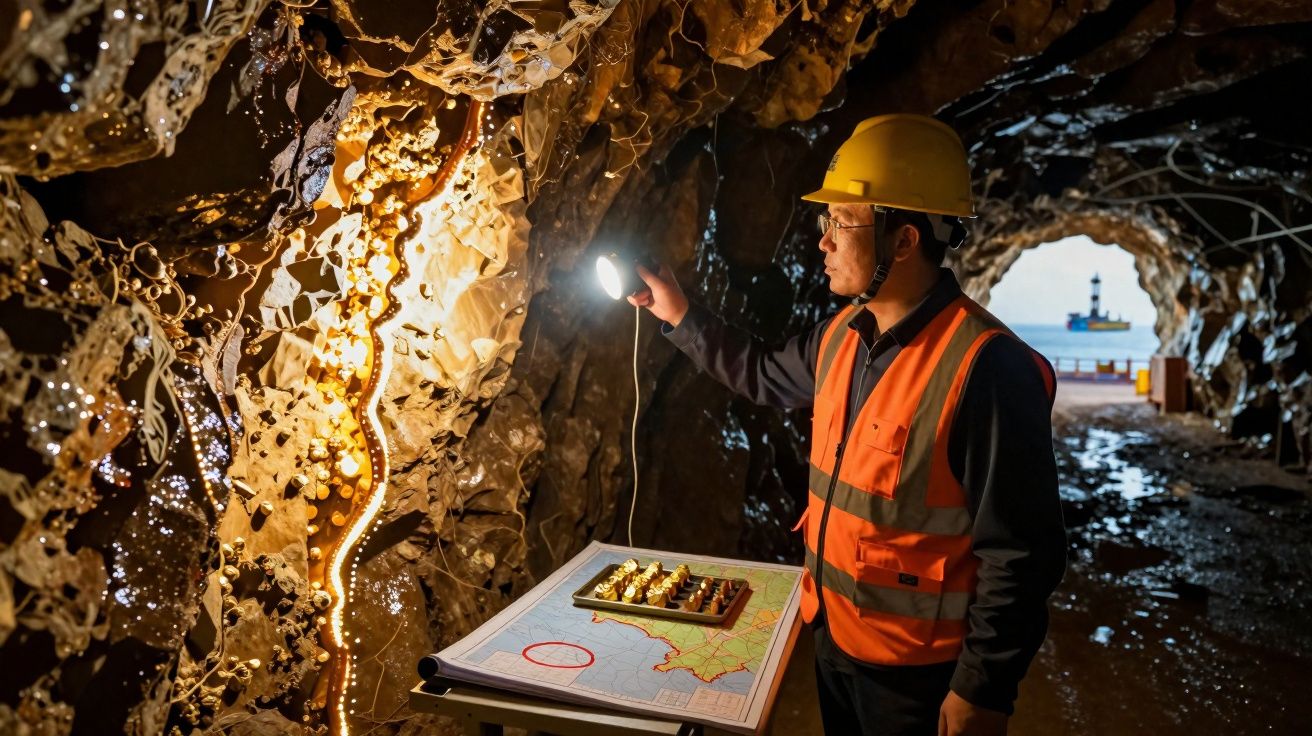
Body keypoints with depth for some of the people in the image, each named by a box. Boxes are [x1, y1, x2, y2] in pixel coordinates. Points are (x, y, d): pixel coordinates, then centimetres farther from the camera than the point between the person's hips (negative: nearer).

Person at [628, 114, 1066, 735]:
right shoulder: (844, 334, -1)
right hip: (833, 633, 8)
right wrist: (681, 317, 14)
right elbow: (767, 375, 19)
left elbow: (1019, 554, -23)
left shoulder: (985, 367, -26)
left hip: (918, 669, -7)